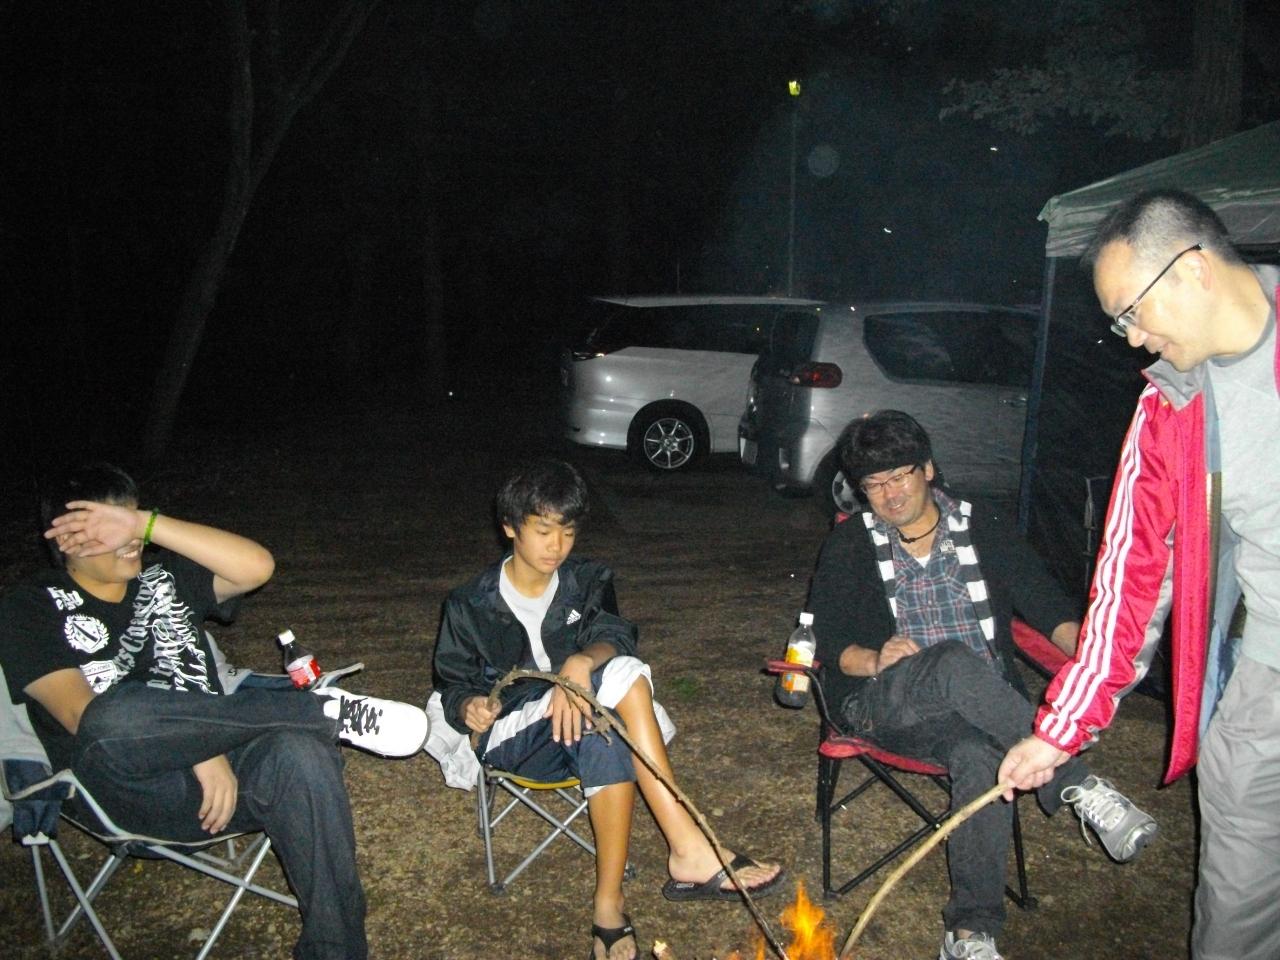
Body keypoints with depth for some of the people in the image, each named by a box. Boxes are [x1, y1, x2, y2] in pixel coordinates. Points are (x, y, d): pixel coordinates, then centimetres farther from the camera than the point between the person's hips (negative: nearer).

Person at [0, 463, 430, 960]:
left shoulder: (164, 576, 21)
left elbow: (256, 565, 1)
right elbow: (88, 717, -7)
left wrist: (146, 524, -6)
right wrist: (202, 755, -18)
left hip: (223, 767, 3)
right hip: (130, 784, -3)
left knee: (301, 754, -32)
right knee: (111, 718, -38)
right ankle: (329, 709, -26)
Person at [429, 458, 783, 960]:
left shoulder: (588, 582, 7)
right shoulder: (470, 606, 2)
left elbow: (615, 636, -12)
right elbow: (452, 686, 6)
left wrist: (581, 664, -35)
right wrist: (470, 709, -19)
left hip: (577, 726, 3)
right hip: (507, 737, -3)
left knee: (606, 740, -37)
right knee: (620, 676, -31)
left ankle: (608, 905, -31)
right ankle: (689, 850, -33)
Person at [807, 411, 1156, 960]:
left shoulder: (982, 529, 13)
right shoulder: (849, 545, 10)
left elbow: (1043, 602, 9)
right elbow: (828, 641, 4)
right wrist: (875, 659, -18)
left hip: (981, 704, 1)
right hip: (881, 702, -1)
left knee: (981, 755, -35)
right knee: (958, 665, -36)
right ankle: (1078, 786, -31)